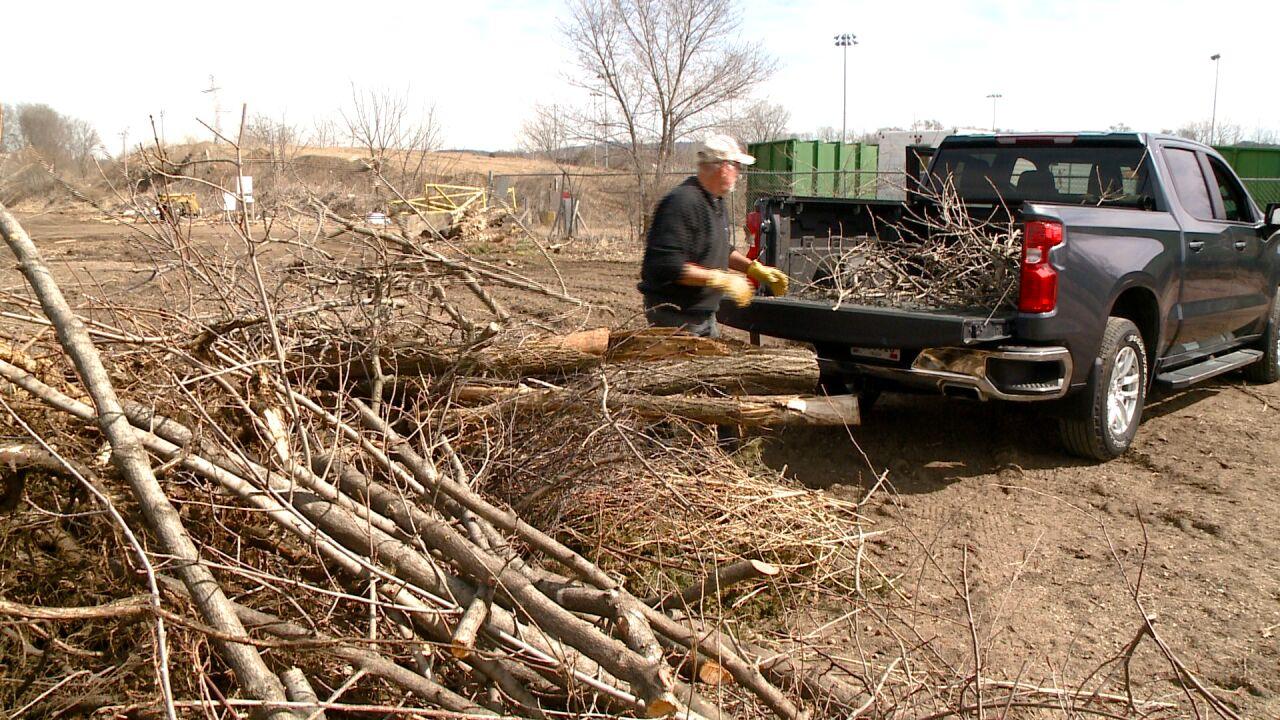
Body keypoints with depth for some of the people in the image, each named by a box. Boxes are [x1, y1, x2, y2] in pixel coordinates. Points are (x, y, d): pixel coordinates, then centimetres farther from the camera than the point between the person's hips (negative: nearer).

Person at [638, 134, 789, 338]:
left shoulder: (717, 203, 12)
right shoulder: (682, 203, -21)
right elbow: (667, 265, -29)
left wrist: (755, 269, 12)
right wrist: (721, 279, -26)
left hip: (705, 313, 10)